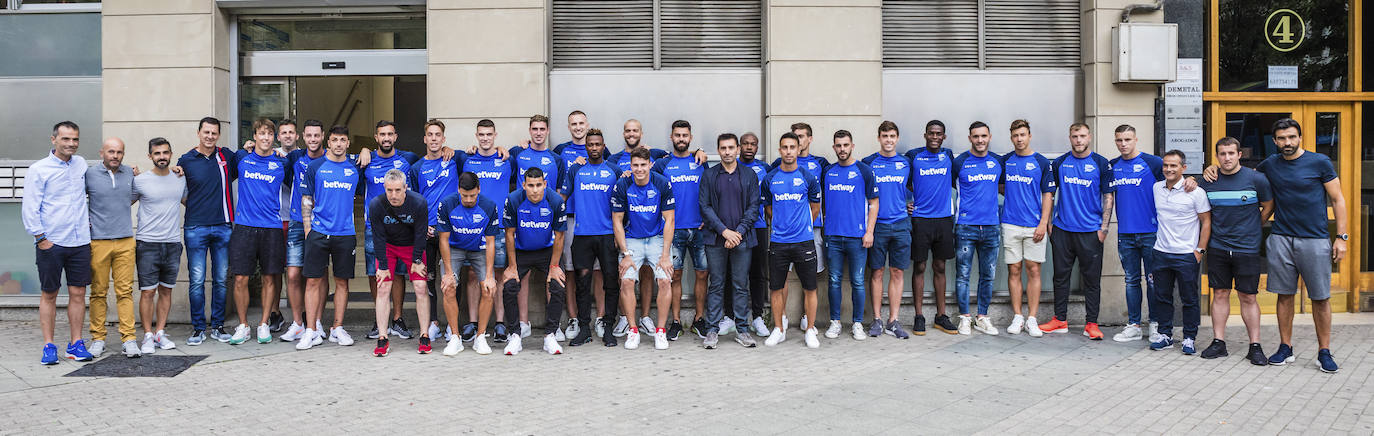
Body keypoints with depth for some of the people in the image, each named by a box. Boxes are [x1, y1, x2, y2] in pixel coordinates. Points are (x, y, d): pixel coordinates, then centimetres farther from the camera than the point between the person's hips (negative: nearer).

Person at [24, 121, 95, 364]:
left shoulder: (81, 164, 10)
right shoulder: (38, 170, -4)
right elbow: (29, 209, -5)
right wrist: (41, 239, -10)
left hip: (80, 242, 4)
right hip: (50, 243, -4)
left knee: (78, 293, 4)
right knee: (49, 295, 3)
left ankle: (76, 344, 11)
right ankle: (48, 346, 9)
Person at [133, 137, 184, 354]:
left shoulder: (180, 179, 8)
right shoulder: (140, 181, -3)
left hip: (173, 244, 3)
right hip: (148, 244, -3)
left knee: (166, 290, 8)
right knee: (148, 291, -3)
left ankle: (160, 333, 16)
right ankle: (148, 336, 5)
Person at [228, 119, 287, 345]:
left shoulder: (281, 163, 6)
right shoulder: (241, 158, 6)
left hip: (272, 228, 0)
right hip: (244, 226, 0)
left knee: (269, 278, 4)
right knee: (240, 278, -2)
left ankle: (264, 325, 16)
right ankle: (243, 326, 11)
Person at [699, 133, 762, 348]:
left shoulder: (749, 175, 7)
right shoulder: (709, 175, 5)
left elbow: (753, 207, 3)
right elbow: (705, 206, -1)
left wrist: (739, 231, -9)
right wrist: (724, 230, -10)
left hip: (742, 239, 1)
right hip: (715, 239, 0)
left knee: (741, 285, 4)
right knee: (716, 284, 3)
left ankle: (742, 329, 13)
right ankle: (712, 330, 9)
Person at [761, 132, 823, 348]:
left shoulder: (808, 178, 0)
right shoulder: (769, 179, 4)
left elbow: (815, 208, 12)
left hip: (804, 241, -1)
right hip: (778, 242, 1)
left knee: (809, 288, 1)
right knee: (777, 288, 6)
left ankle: (810, 330, 14)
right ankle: (779, 330, 18)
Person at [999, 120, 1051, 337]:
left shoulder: (1041, 162, 3)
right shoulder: (1005, 161, 9)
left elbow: (1047, 195, 1)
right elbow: (1000, 186, 21)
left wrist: (1043, 223, -8)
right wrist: (1013, 195, 2)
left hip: (1034, 225, -2)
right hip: (1010, 224, 2)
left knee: (1033, 270, -1)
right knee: (1014, 270, 3)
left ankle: (1032, 319, 3)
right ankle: (1017, 317, 9)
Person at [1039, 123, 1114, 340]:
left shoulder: (1101, 164, 1)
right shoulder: (1059, 163, 7)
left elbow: (1108, 197, 2)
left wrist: (1104, 227, -6)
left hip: (1090, 232, -2)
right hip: (1062, 230, 2)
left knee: (1092, 279, 2)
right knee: (1061, 276, 8)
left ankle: (1091, 323, 8)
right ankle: (1060, 320, 17)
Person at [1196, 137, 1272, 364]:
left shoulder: (1256, 179, -3)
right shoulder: (1207, 181, 2)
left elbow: (1269, 206, 8)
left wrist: (1252, 227, 5)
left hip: (1247, 248, -2)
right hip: (1218, 248, 2)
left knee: (1248, 297, 1)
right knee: (1220, 294, 6)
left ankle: (1255, 346, 7)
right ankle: (1218, 342, 12)